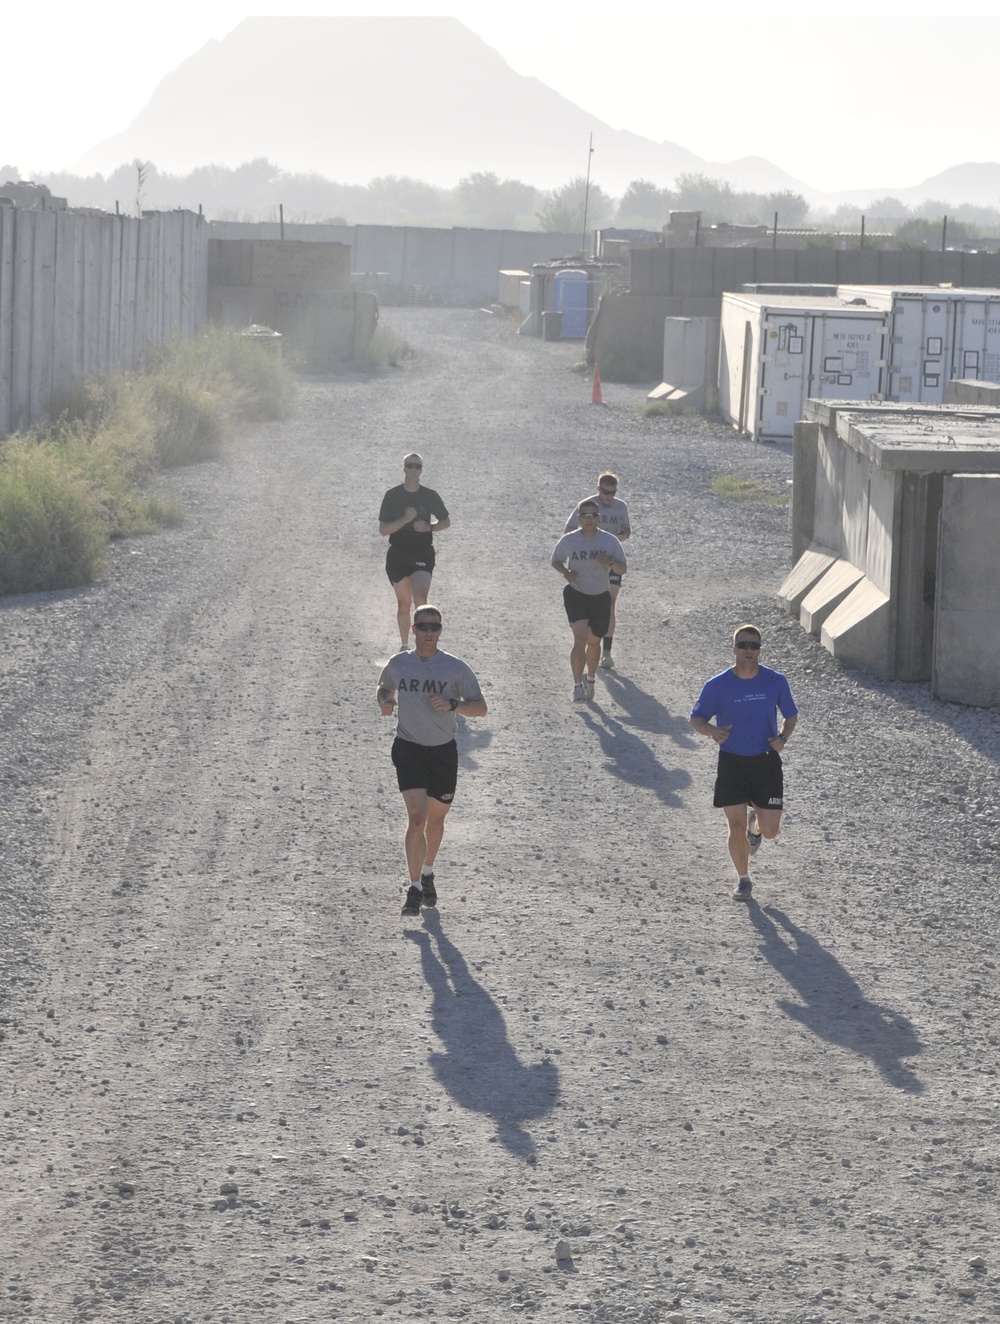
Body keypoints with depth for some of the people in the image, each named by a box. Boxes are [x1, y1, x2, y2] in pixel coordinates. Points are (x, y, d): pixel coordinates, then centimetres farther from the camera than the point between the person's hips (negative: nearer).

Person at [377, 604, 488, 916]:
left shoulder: (456, 668, -5)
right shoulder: (398, 664, 1)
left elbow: (480, 708, -4)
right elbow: (384, 688, 22)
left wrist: (452, 704, -22)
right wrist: (384, 701, -2)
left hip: (443, 752, 1)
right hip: (408, 750, -1)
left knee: (436, 819, 16)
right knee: (416, 818, -15)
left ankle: (427, 873, 41)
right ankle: (414, 888, -11)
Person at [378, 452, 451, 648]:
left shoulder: (430, 496, 1)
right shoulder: (392, 496, -2)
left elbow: (446, 522, 13)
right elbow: (383, 529, -5)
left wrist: (429, 527, -8)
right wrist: (405, 519, -20)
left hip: (423, 554, -1)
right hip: (398, 555, 1)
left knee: (420, 600, -20)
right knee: (404, 604, 9)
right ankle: (404, 645, 24)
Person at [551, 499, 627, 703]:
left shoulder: (610, 541, -5)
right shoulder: (568, 540, -6)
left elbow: (623, 569, 0)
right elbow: (556, 561, 10)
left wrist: (610, 562, -22)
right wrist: (565, 572, -12)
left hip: (600, 597, 2)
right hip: (575, 595, -2)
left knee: (594, 642, 15)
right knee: (580, 639, -19)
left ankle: (590, 679, 39)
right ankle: (578, 685, -16)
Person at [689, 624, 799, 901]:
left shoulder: (776, 682, -4)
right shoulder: (717, 686, -8)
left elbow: (791, 715, 10)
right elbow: (696, 718, 1)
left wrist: (783, 737, -11)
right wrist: (712, 731, -21)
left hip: (766, 762, 1)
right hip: (731, 762, -1)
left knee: (770, 830, 0)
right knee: (736, 827, -4)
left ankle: (756, 826, 38)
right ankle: (743, 879, 18)